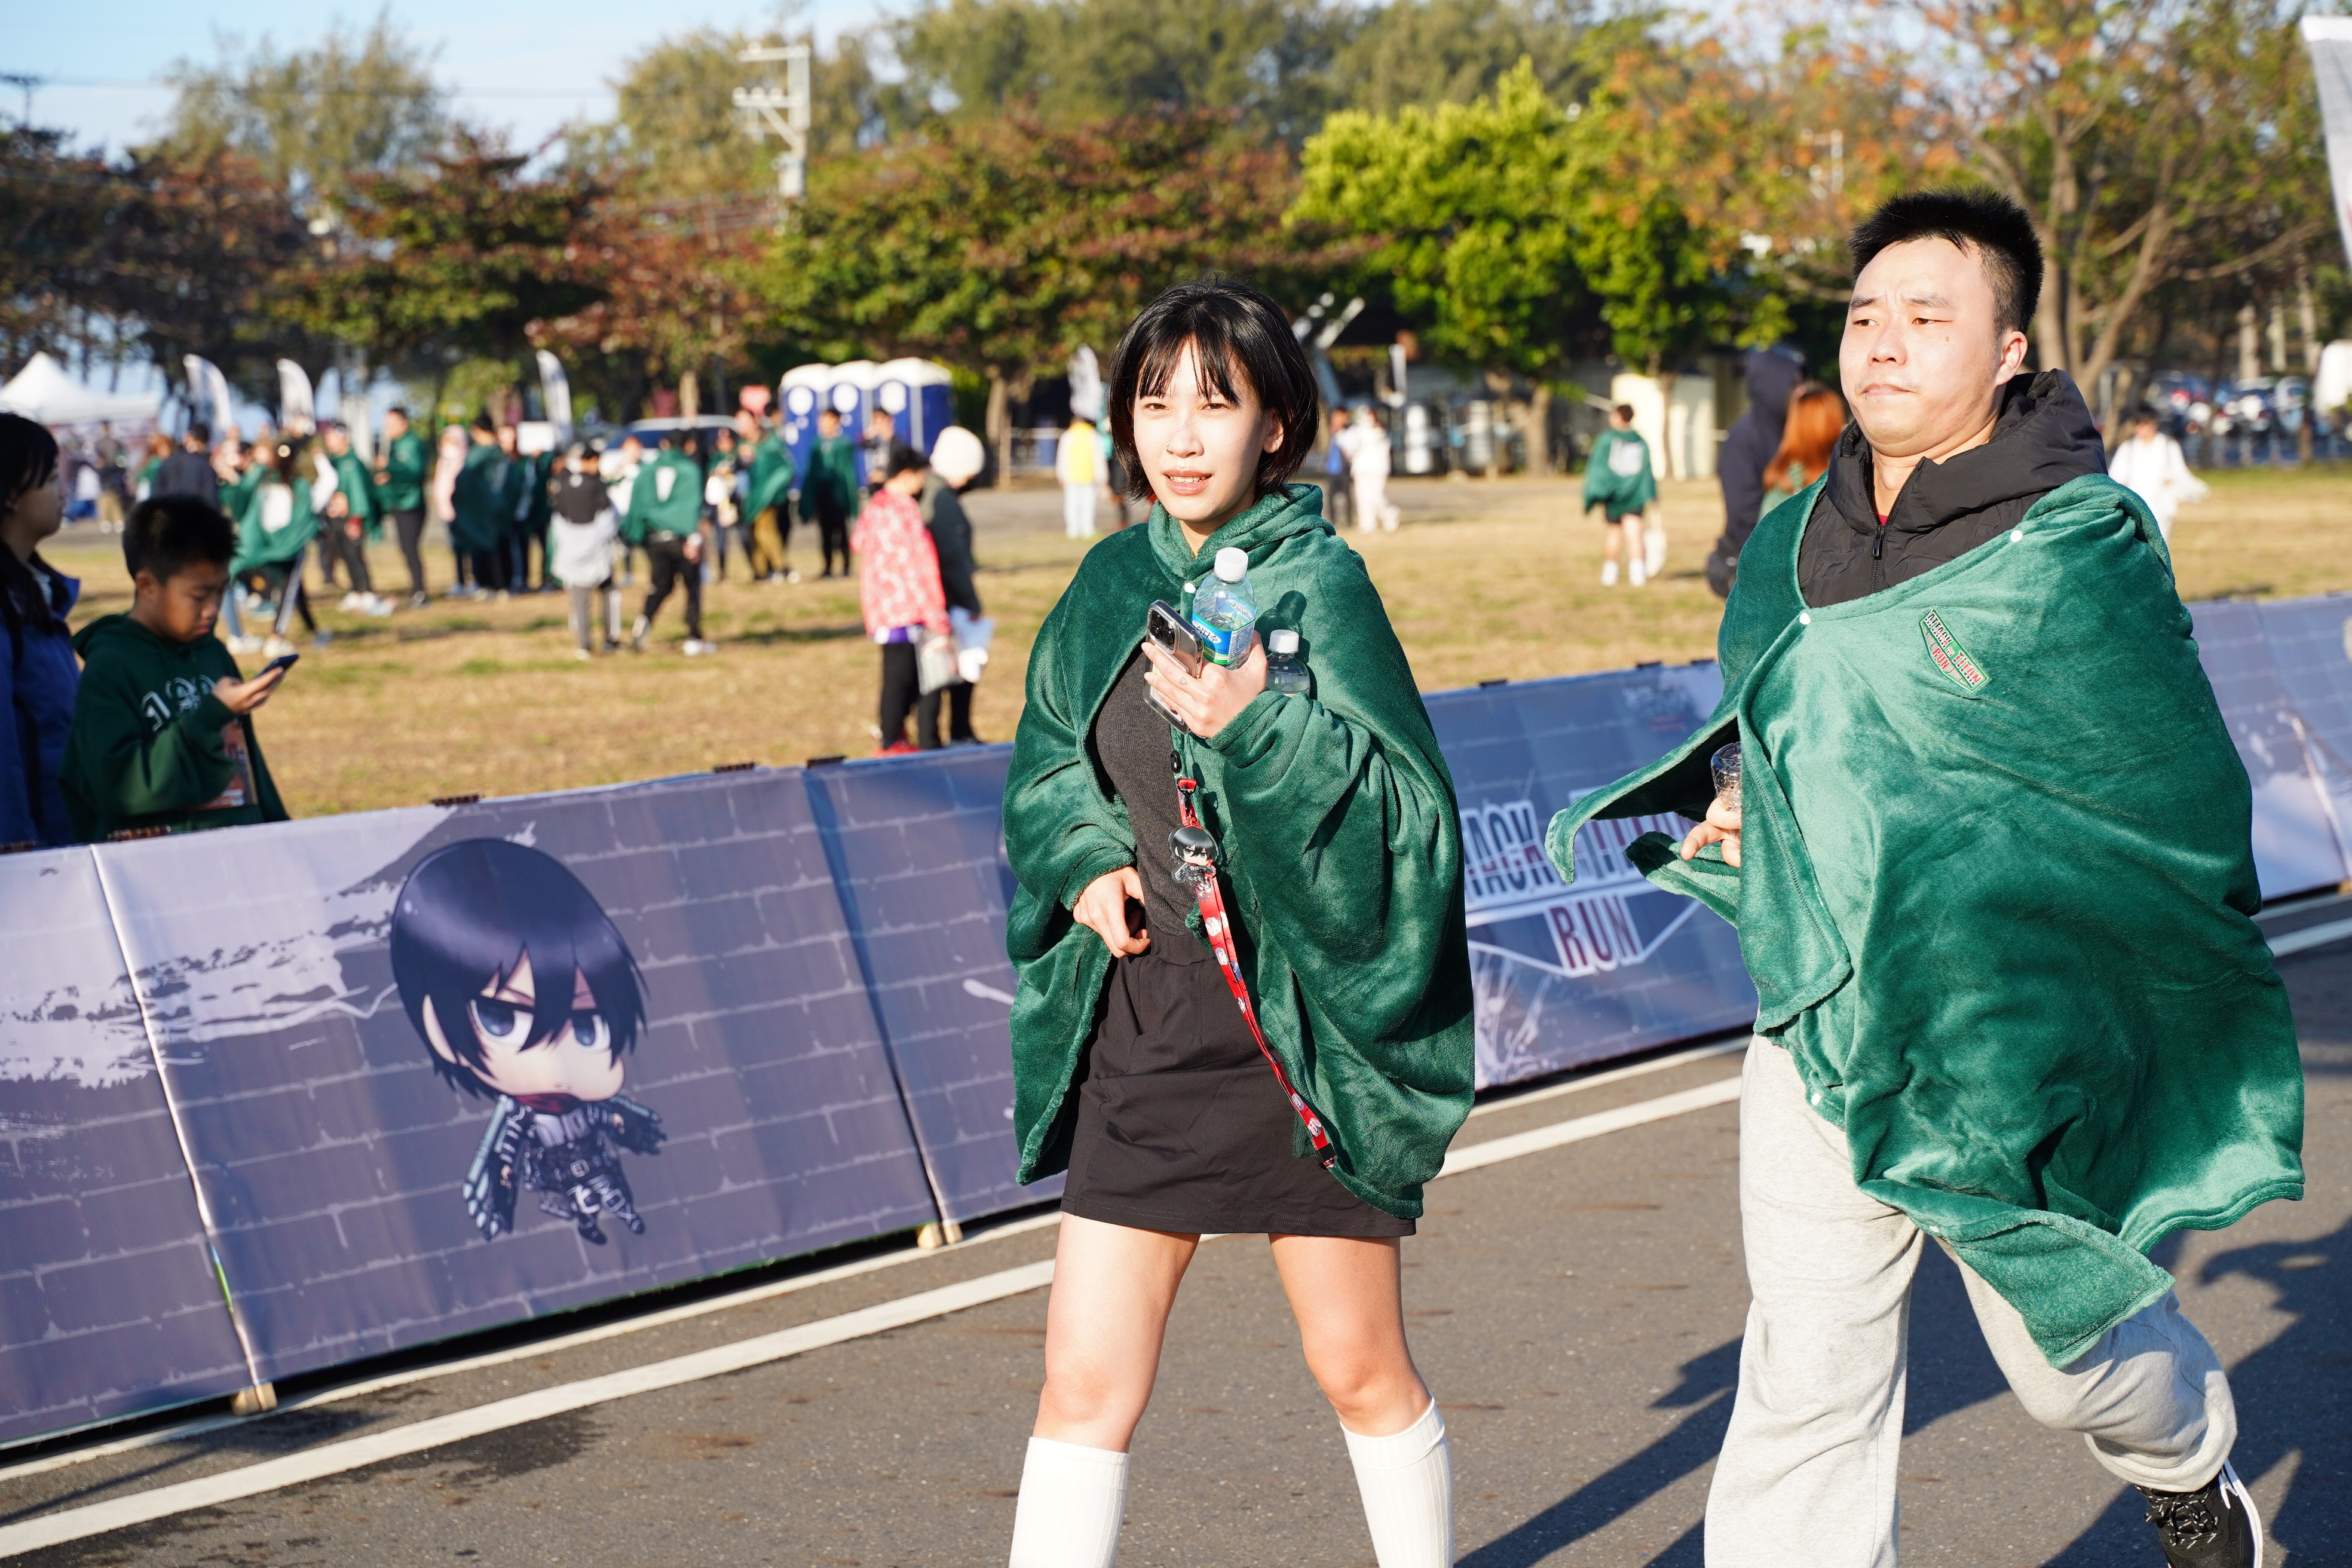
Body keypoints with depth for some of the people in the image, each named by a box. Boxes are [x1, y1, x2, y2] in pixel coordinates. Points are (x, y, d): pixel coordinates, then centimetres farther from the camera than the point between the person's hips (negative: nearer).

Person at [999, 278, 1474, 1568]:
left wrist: (1261, 724, -29)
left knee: (1360, 1370, 9)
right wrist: (1088, 860, 0)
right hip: (1139, 1020, 4)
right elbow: (1047, 762, 19)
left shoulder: (1317, 584, -10)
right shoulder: (1116, 583, 5)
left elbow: (1404, 808, -16)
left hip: (1296, 1022, -4)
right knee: (1084, 1381, 1)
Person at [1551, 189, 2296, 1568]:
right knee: (1804, 1383, 0)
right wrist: (1734, 812, 5)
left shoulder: (2078, 547, -10)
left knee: (2062, 1351, 14)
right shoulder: (1797, 548, 8)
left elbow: (2177, 794, -9)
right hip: (1820, 1022, 4)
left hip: (2005, 1034, -4)